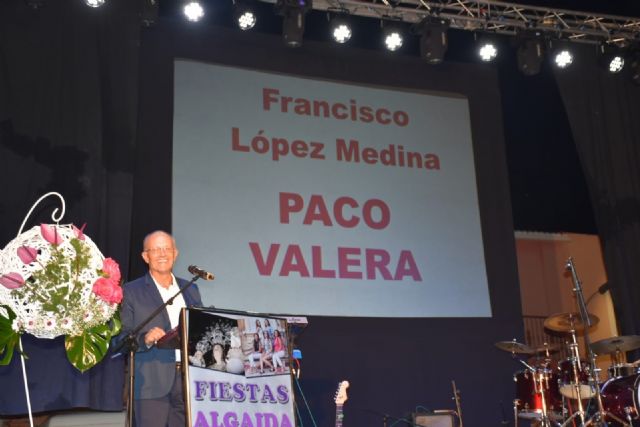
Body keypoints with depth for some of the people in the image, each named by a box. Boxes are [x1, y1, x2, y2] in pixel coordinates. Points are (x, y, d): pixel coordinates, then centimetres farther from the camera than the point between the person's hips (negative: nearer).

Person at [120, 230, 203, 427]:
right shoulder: (131, 291, 2)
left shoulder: (190, 290, 16)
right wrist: (145, 339, -21)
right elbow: (121, 338, -3)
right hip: (152, 383, -4)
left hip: (190, 379, 4)